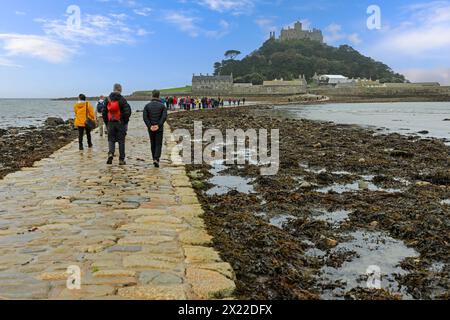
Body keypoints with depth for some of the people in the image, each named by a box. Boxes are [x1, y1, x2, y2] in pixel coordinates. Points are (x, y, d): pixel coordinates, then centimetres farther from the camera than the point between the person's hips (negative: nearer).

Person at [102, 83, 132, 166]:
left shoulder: (107, 99, 6)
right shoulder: (122, 100, -7)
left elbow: (104, 112, 8)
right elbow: (127, 112, -14)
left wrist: (107, 123, 14)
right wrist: (125, 121, -1)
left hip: (110, 123, 3)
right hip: (120, 124, -3)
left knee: (111, 140, 12)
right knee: (121, 141, 5)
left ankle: (110, 153, -14)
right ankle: (121, 160, 8)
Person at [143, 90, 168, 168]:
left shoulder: (147, 106, 3)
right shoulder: (162, 105, -1)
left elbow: (145, 117, -8)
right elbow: (164, 117, -15)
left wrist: (150, 126, -10)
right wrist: (158, 125, -15)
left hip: (151, 129, 2)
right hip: (159, 129, -2)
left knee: (153, 144, 16)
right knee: (158, 144, 1)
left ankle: (155, 159, 23)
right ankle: (156, 159, -17)